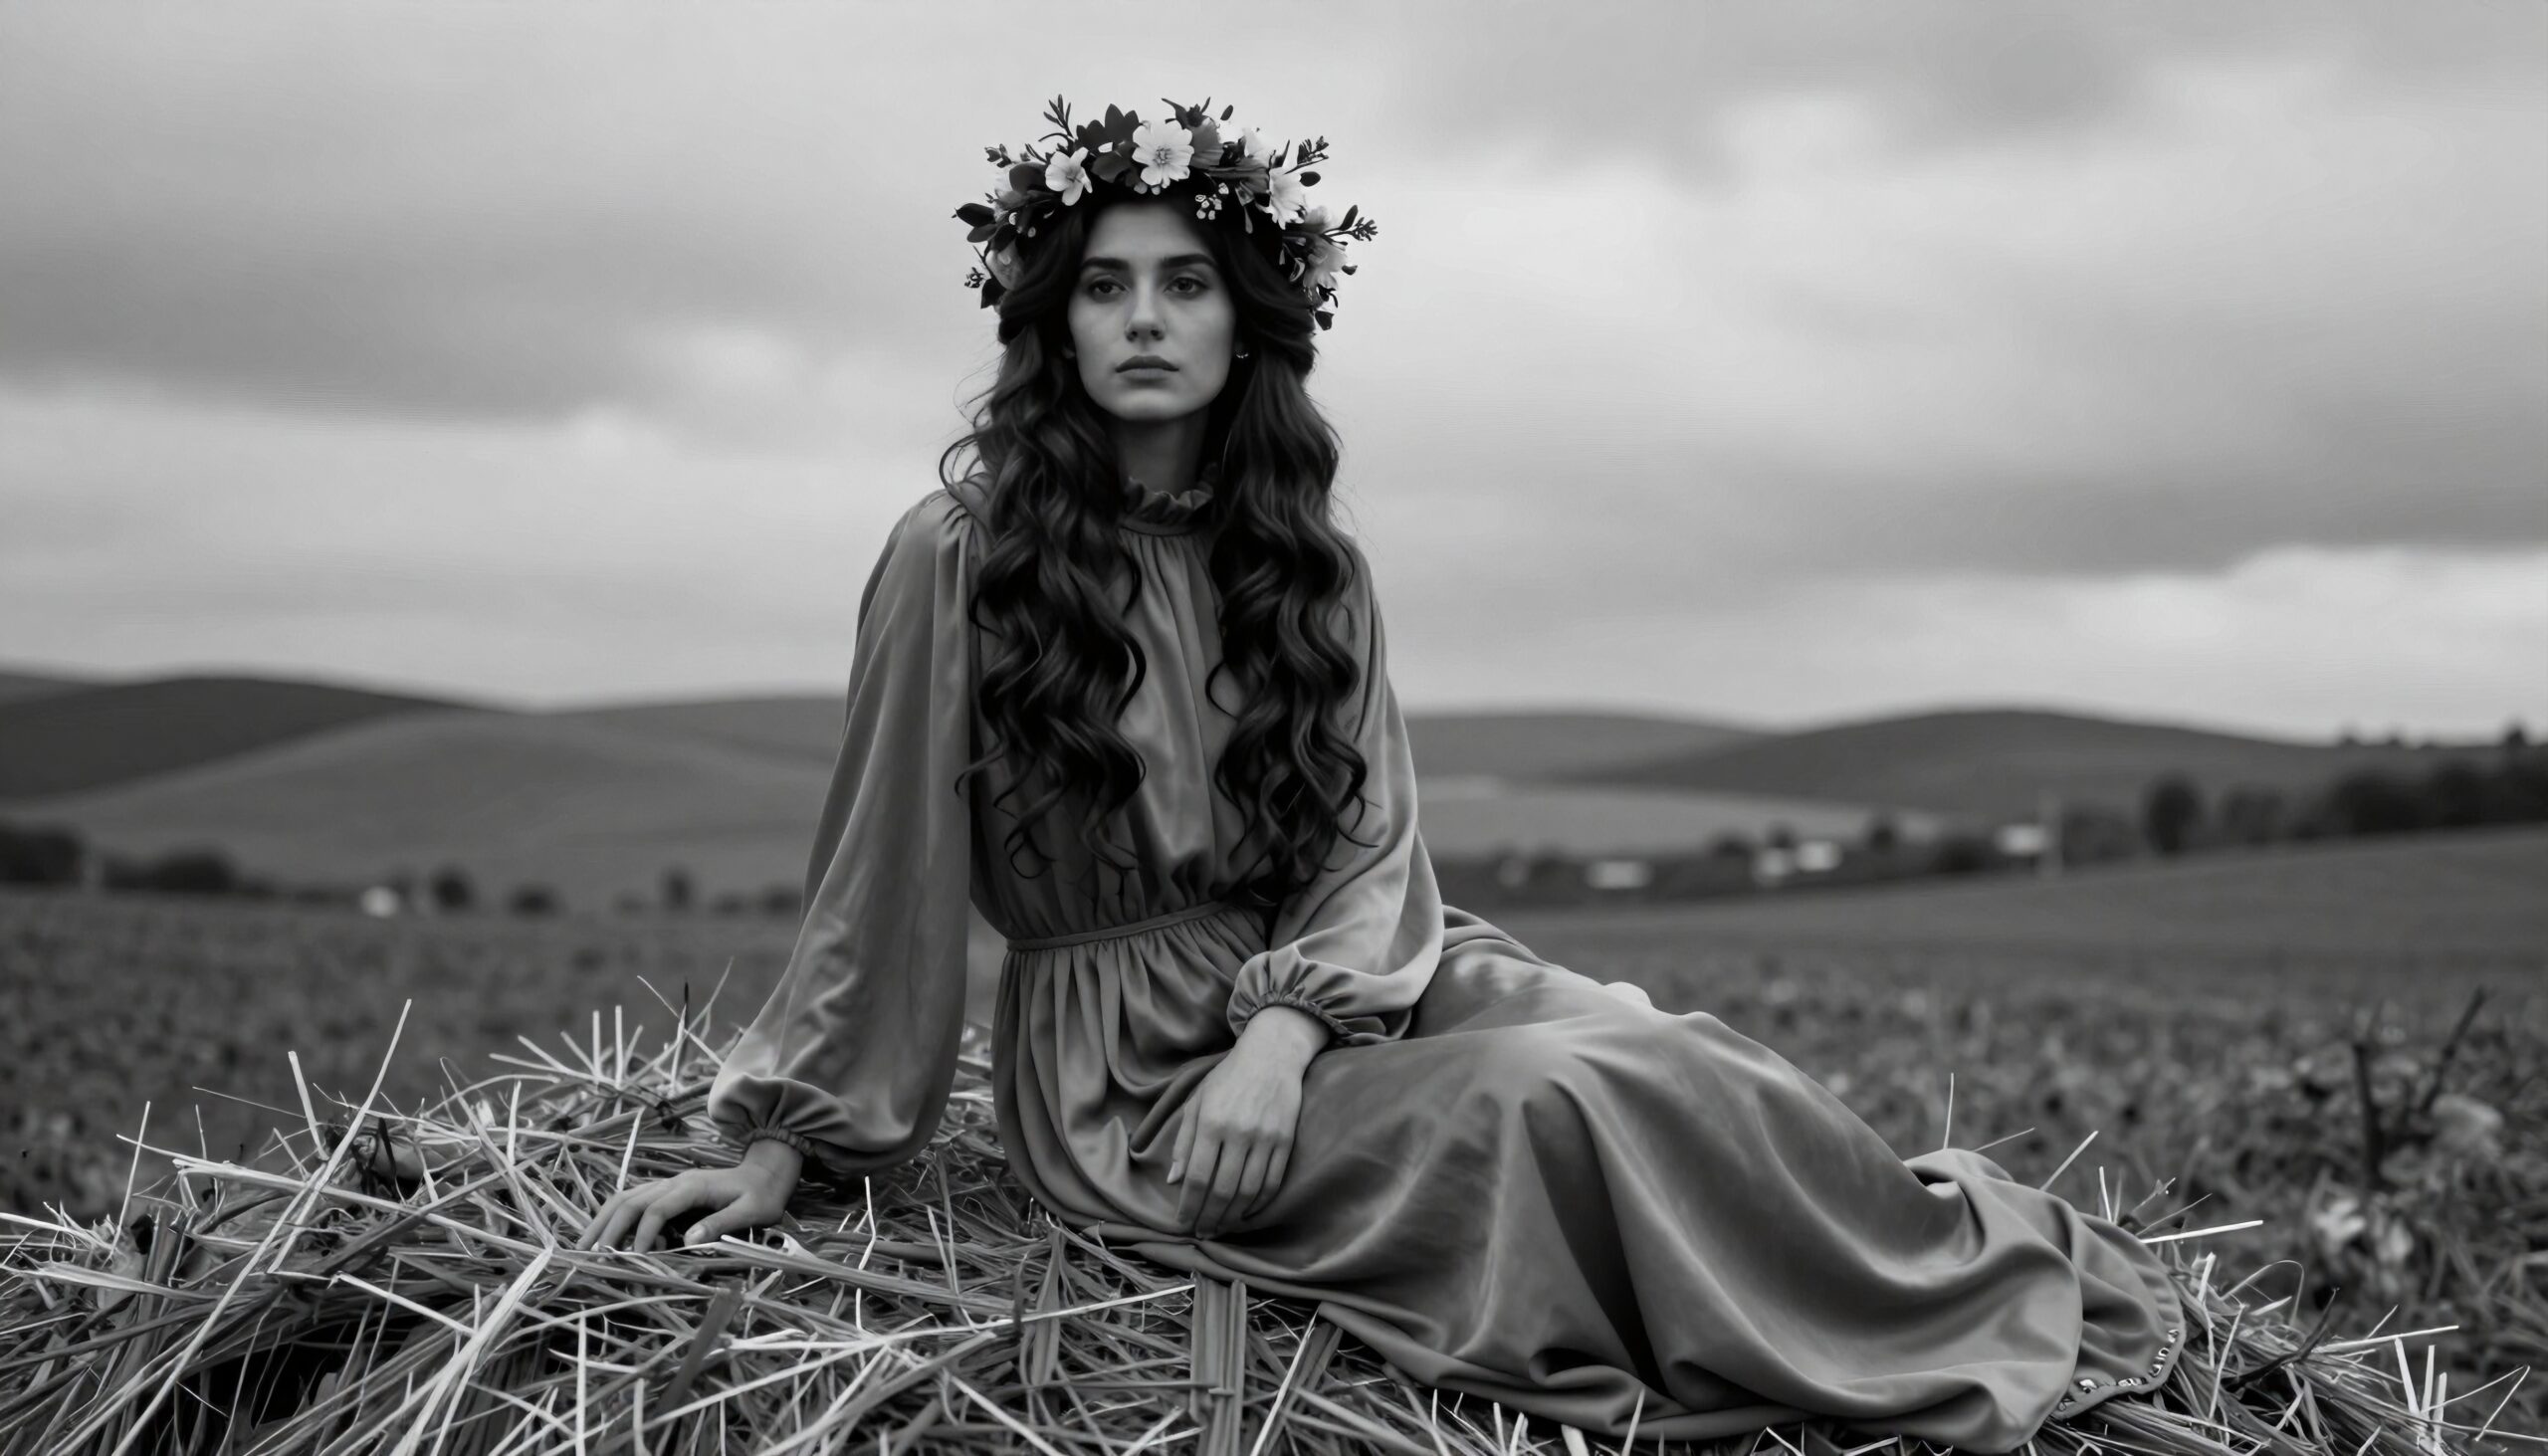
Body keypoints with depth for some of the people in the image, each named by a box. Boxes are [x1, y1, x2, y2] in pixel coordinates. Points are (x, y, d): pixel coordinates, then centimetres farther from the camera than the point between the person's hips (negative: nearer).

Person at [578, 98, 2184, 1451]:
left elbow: (1375, 849, 0)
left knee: (1668, 1057, -22)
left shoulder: (1311, 568, 7)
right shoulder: (959, 555, -7)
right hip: (1127, 1065, -5)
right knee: (1550, 1108, -27)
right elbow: (885, 876, -2)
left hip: (1327, 994, 5)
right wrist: (779, 1151, 0)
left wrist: (1283, 1033, -19)